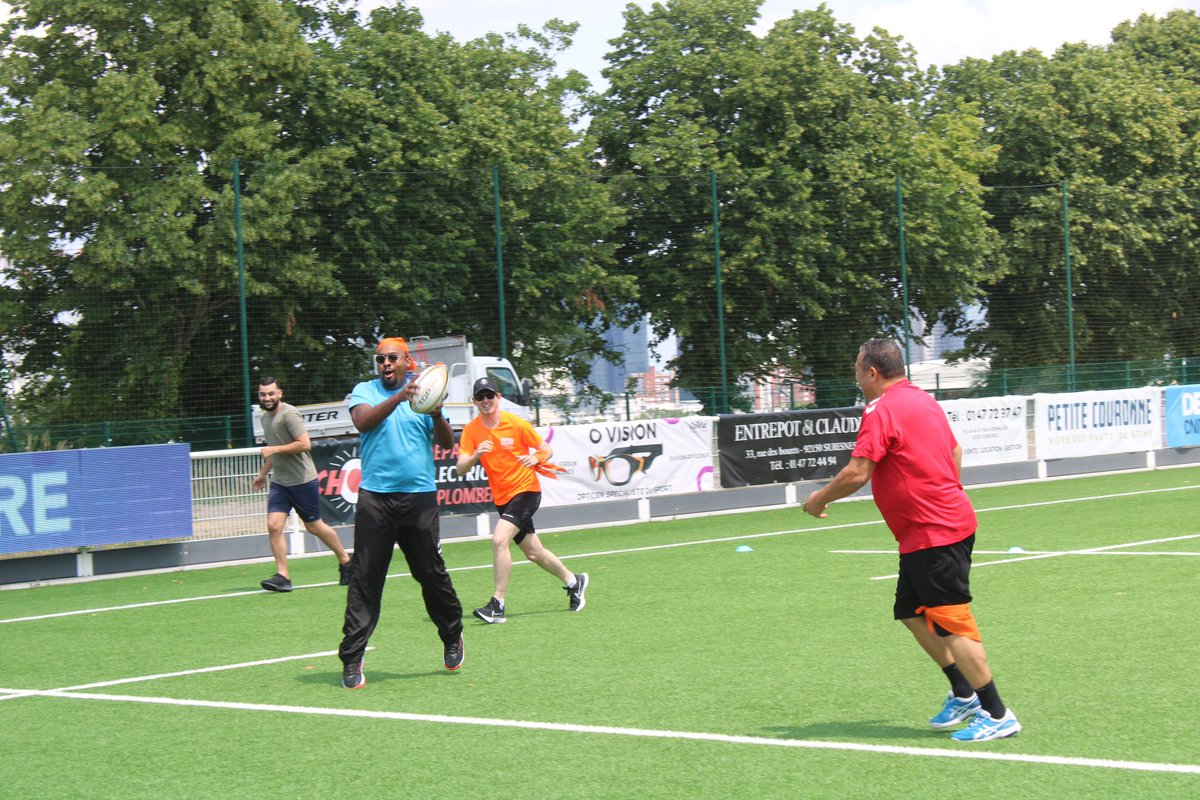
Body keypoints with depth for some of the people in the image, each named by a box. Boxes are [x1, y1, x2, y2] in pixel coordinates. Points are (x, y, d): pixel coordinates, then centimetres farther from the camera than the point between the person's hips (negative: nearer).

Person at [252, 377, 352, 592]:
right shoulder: (265, 417, 13)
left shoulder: (289, 414, -15)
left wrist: (274, 449, -21)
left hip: (302, 480, -7)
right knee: (274, 525, -8)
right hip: (279, 483, 7)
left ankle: (346, 562, 23)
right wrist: (262, 474, 29)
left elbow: (305, 444, -23)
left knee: (314, 526, 4)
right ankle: (282, 576, -7)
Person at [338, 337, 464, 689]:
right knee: (365, 578, -6)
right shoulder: (364, 391, 7)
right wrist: (398, 398, -29)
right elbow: (363, 422, -15)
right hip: (375, 498, -1)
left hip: (419, 498, 1)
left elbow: (447, 443, 3)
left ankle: (452, 638, 29)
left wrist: (436, 415, -17)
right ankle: (352, 659, -4)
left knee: (431, 573, 6)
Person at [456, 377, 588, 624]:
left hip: (526, 491, -5)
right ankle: (573, 581, 39)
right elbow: (460, 470, -10)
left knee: (499, 539, -24)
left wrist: (535, 458, -24)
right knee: (534, 553, 14)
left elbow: (547, 450, -2)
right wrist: (475, 455, -30)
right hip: (502, 498, 5)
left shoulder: (516, 424, -10)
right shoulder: (471, 431, -2)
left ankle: (497, 605, -20)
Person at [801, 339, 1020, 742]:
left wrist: (820, 498, -5)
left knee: (951, 624, -7)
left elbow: (857, 474, -20)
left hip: (933, 537, -10)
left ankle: (997, 714, -4)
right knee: (911, 613, 17)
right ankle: (963, 694, 21)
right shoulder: (922, 399, 14)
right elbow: (955, 451, 24)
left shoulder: (882, 410, -15)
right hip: (950, 521, 10)